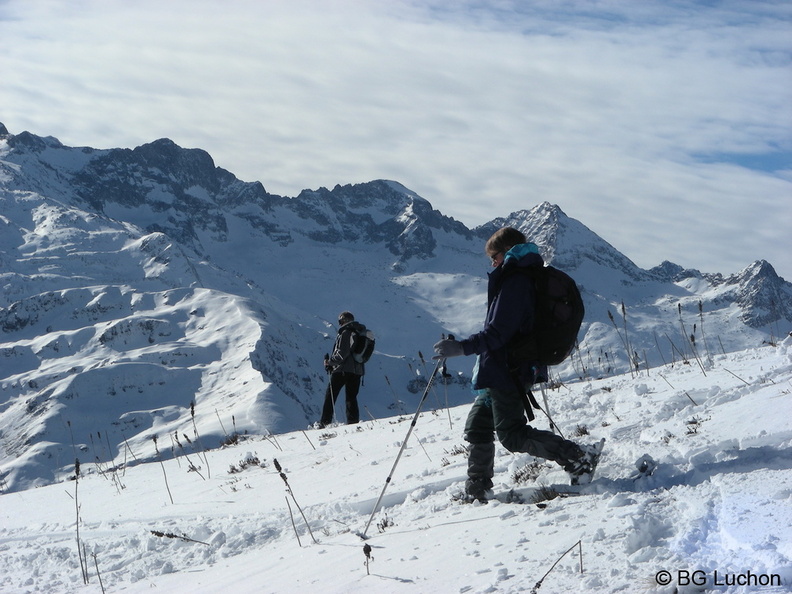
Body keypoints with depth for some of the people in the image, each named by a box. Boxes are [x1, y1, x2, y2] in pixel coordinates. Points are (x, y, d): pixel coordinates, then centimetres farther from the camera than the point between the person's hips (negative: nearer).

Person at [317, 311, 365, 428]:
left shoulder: (345, 333, -11)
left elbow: (342, 354, -19)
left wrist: (330, 362, -5)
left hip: (342, 370, -7)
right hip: (357, 371, 7)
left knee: (330, 396, 0)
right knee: (351, 398, 12)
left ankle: (325, 423, -4)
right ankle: (354, 423, 5)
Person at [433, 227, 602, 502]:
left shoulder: (514, 282, -17)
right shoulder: (529, 279, 15)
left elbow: (498, 332, -25)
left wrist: (461, 347, -27)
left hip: (504, 372, -11)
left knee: (512, 434, -8)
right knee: (477, 428, 16)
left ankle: (578, 457, -6)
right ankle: (476, 489, 23)